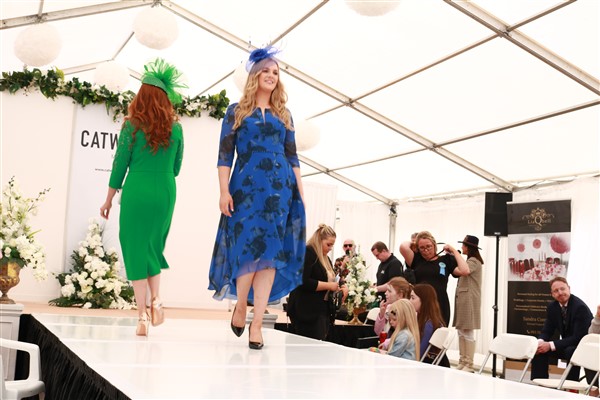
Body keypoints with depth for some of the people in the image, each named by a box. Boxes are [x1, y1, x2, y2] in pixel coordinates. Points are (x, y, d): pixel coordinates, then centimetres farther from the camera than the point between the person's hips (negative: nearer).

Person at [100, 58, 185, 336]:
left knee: (135, 249, 4)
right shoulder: (175, 129, 3)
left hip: (136, 192, -2)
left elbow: (120, 164, 0)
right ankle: (156, 300, 6)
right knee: (154, 246, 21)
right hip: (165, 193, 3)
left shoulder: (131, 126, -2)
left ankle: (143, 316, 2)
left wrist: (109, 199, 8)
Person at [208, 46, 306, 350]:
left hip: (281, 188, 3)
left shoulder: (284, 115, 18)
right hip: (246, 187, -2)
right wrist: (224, 191, -8)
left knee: (271, 253, -4)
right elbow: (225, 154, 2)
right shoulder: (236, 112, 9)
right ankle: (240, 306, 16)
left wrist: (300, 193, 7)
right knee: (249, 248, -9)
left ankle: (257, 322, -2)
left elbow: (292, 157, 15)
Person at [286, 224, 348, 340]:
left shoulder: (325, 258, 18)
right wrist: (328, 285, -16)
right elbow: (303, 282, -20)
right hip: (307, 312, -9)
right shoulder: (307, 253, -9)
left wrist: (340, 288, 5)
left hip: (323, 311, 9)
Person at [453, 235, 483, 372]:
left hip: (469, 300, -10)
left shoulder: (474, 261, -10)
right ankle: (462, 362, 14)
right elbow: (459, 271, 15)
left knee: (468, 332, -8)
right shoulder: (470, 261, 22)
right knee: (461, 331, 9)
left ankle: (469, 365, -5)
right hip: (462, 299, 10)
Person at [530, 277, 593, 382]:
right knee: (539, 349, -11)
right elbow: (547, 331, 4)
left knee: (571, 351, -37)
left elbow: (578, 338, -26)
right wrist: (540, 342, -22)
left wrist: (551, 345, -31)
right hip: (566, 345, 7)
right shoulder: (552, 307, -1)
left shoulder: (580, 307, -22)